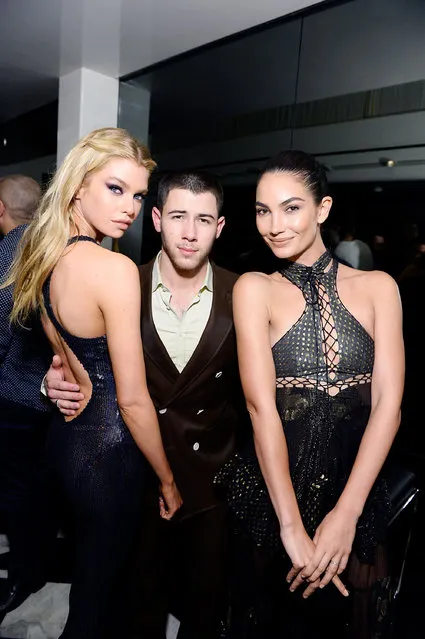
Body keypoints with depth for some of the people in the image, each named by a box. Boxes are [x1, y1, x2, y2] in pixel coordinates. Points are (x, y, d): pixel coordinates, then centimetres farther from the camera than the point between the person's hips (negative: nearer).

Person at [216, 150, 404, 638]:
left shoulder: (377, 287, -1)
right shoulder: (254, 288, -6)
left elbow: (388, 403, -8)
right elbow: (261, 405, -15)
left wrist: (345, 514, -16)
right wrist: (292, 526, -20)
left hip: (356, 491, 2)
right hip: (271, 492, -1)